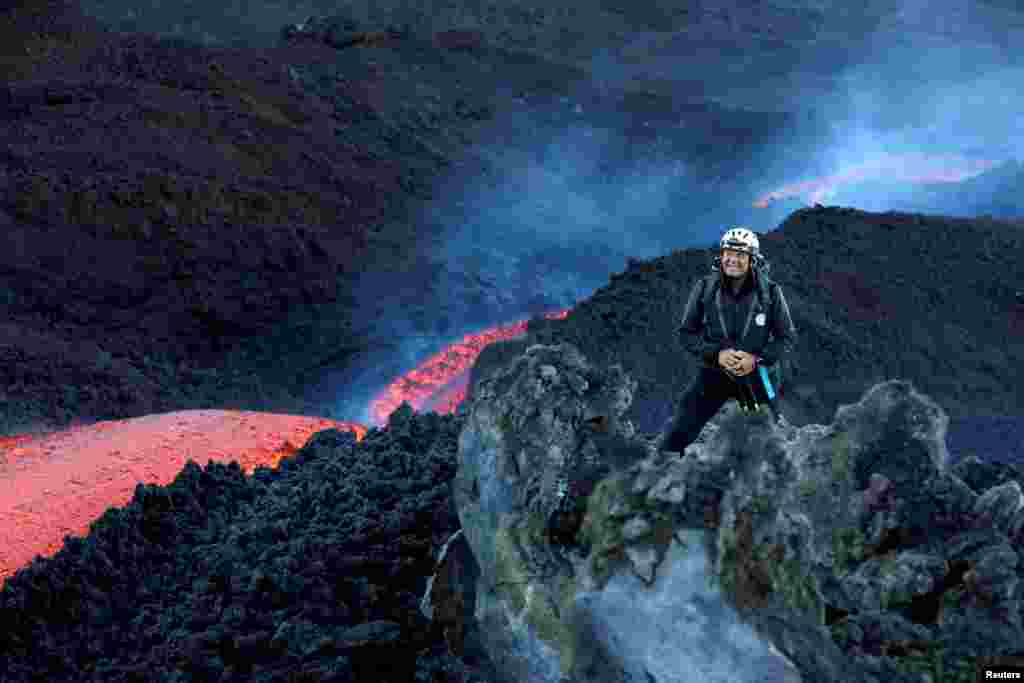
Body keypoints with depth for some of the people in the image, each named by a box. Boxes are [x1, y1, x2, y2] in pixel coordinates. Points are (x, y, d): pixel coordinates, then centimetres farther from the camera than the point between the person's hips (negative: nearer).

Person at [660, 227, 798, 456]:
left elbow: (788, 337, -4)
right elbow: (687, 333, -2)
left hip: (756, 375, 0)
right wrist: (716, 354, -18)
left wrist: (757, 358, -19)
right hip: (714, 371, 0)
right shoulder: (704, 288, -8)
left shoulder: (770, 292, -10)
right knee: (677, 436, -8)